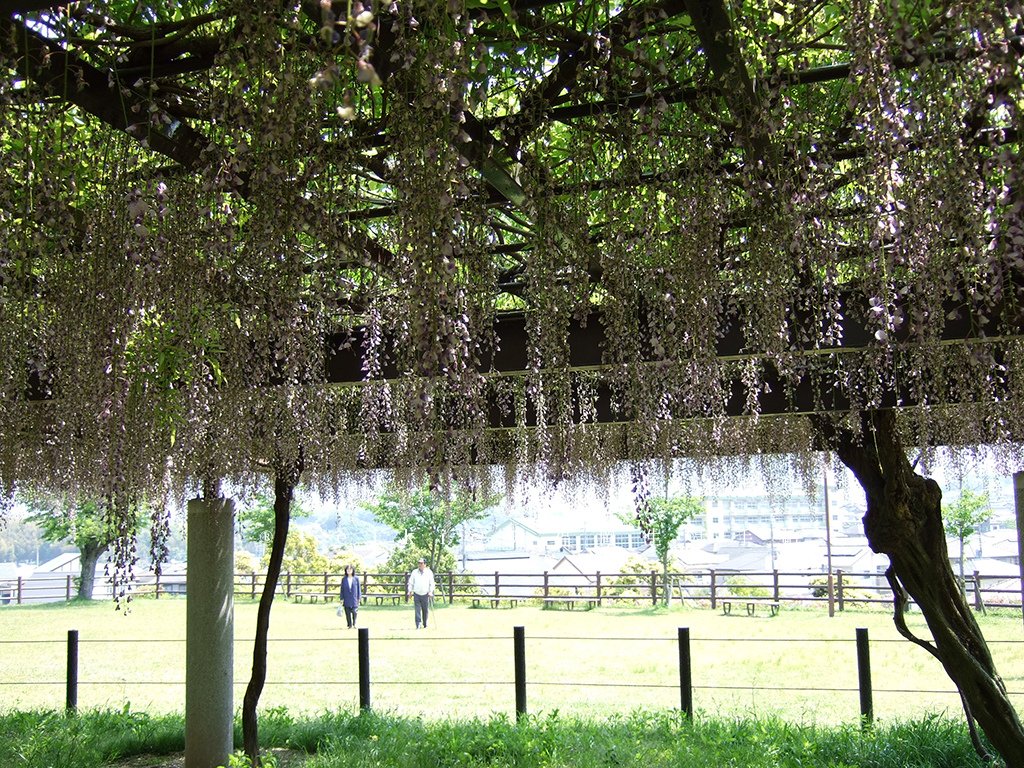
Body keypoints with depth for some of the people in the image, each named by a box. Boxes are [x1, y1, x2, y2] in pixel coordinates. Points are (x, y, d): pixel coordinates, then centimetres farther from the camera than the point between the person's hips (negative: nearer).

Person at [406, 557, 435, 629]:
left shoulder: (429, 572, 1)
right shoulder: (414, 572, 5)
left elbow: (431, 583, 1)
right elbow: (411, 583, 9)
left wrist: (430, 591, -10)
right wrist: (409, 591, 0)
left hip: (425, 594, 0)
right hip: (416, 594, 0)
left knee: (425, 611, 8)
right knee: (417, 610, -8)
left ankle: (425, 625, 22)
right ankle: (418, 625, -8)